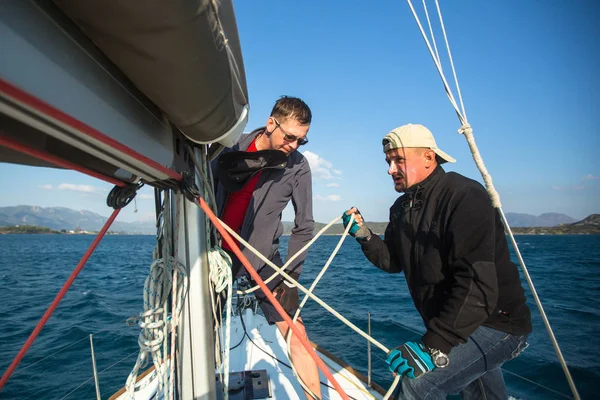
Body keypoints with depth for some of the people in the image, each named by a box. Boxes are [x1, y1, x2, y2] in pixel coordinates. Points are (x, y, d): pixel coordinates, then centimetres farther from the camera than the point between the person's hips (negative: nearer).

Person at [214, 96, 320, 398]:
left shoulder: (297, 166, -12)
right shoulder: (232, 146, -7)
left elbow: (304, 226, -6)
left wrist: (290, 275, -7)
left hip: (261, 259, -2)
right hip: (219, 253, 2)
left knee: (295, 335, -6)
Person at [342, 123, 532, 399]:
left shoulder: (464, 196, -24)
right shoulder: (403, 207, 4)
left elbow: (477, 285, -32)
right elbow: (392, 261, 6)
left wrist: (434, 347, -36)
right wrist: (365, 237, -12)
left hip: (496, 323, -8)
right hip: (447, 324, 8)